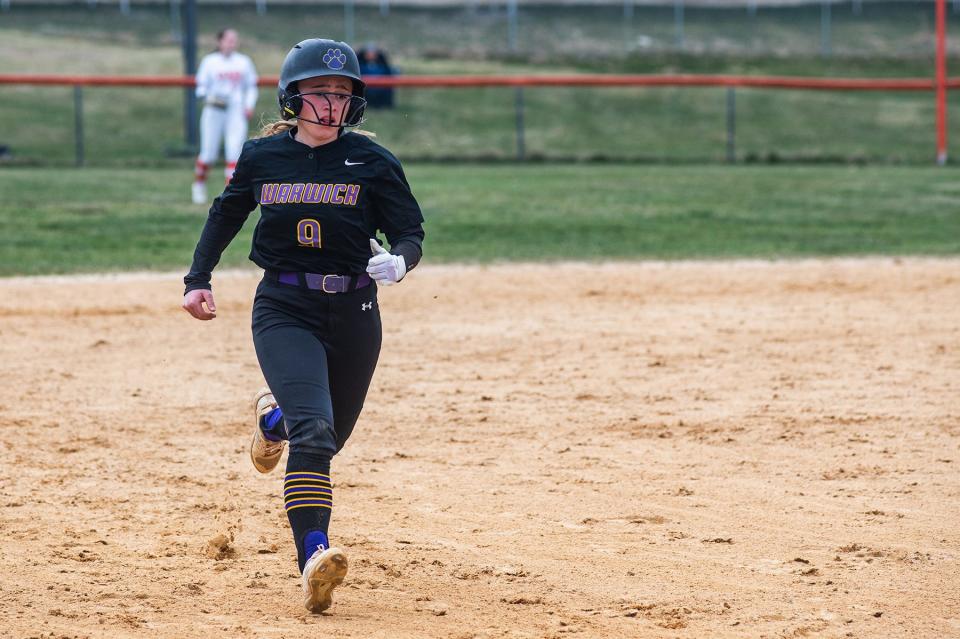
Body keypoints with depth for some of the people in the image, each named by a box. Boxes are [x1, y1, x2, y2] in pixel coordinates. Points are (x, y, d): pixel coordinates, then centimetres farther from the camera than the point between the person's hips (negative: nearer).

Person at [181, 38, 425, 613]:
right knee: (313, 432, -22)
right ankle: (314, 558, -26)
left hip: (354, 312, 2)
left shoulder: (372, 162, -3)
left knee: (330, 434, 16)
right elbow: (227, 213, 18)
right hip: (284, 311, -2)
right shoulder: (262, 156, 1)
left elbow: (411, 233, -2)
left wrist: (399, 260, -25)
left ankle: (275, 416, 52)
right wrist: (198, 279, 11)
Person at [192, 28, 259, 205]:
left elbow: (251, 86, 16)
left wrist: (249, 106, 0)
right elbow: (201, 88, 4)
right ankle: (198, 186, 25)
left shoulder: (244, 62, 9)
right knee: (209, 153, 0)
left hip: (236, 113, 1)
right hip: (213, 112, -1)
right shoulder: (209, 62, 3)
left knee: (234, 152, -12)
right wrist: (209, 98, -17)